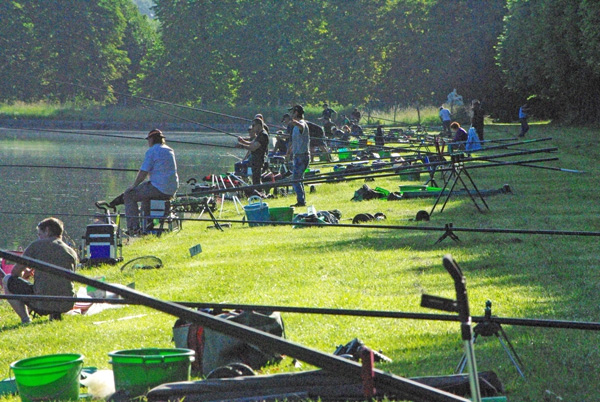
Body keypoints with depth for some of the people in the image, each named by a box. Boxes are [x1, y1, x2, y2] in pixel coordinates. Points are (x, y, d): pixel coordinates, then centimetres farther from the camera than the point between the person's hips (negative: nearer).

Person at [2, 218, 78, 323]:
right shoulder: (72, 252, 13)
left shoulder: (37, 245, 3)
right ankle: (55, 315, 13)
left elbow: (15, 272, 7)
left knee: (7, 280, 17)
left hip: (42, 304, -5)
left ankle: (26, 320, 3)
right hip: (67, 305, 5)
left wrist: (23, 274, 32)